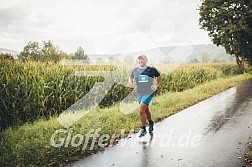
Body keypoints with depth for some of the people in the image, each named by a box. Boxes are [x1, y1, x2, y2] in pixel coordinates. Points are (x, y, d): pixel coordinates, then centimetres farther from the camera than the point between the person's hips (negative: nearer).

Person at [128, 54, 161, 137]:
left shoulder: (151, 69, -7)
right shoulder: (135, 70, 2)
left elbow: (158, 76, 10)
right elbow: (130, 77, 19)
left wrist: (156, 85, -2)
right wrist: (130, 82, -2)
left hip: (149, 93, -5)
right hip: (139, 93, 5)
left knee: (141, 110, -16)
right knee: (146, 110, 21)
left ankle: (143, 129, 0)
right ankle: (150, 122, 49)